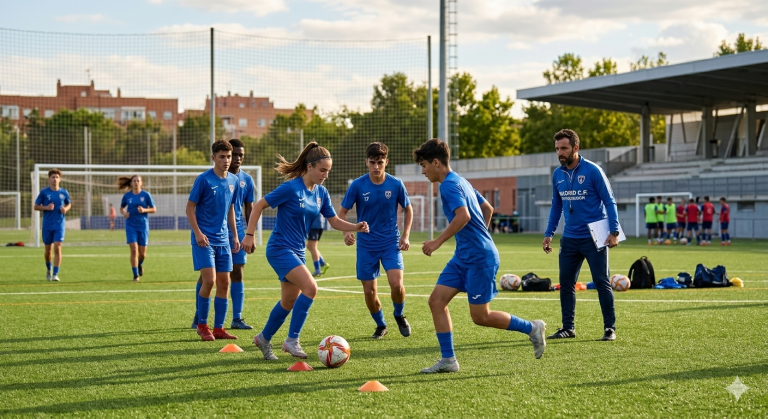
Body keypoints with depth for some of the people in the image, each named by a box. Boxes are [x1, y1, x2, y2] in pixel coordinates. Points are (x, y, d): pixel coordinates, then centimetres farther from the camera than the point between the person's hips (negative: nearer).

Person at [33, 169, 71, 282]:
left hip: (59, 224, 0)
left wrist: (65, 209, -5)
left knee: (57, 248, -12)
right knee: (48, 250, 10)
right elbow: (36, 206, 2)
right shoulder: (44, 192, -2)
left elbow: (69, 204, 17)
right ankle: (48, 269, 37)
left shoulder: (64, 192, 2)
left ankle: (55, 274, -11)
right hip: (47, 225, 0)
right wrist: (46, 207, -16)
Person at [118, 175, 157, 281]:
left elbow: (154, 209, 2)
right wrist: (124, 213, -7)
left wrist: (144, 210, -17)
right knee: (134, 250, -13)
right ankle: (135, 275, -4)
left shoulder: (146, 195, -2)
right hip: (131, 226, 0)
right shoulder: (127, 196, 1)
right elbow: (122, 208, 16)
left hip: (143, 226, 0)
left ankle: (140, 264, 41)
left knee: (142, 253, 6)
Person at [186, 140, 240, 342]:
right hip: (204, 239, -6)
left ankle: (218, 328, 12)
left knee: (224, 283, 4)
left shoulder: (233, 181, 7)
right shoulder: (204, 179, -10)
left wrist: (235, 236, 15)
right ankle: (202, 325, 3)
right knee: (209, 280, -13)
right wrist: (198, 233, -17)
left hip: (223, 240, 6)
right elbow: (190, 207, -8)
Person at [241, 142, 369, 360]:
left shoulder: (321, 192, 4)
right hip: (280, 249, -8)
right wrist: (249, 235, -14)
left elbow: (334, 221, 8)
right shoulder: (291, 188, -17)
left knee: (289, 302, 13)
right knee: (310, 287, -23)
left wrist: (356, 227, -10)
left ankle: (264, 338, 34)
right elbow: (259, 205, -11)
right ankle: (292, 340, -13)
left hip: (297, 252, 8)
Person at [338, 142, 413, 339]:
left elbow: (408, 209, 9)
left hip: (391, 243, -1)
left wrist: (405, 235, -1)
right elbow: (342, 212, -2)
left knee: (396, 284, -18)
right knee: (369, 292, 2)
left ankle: (399, 315, 13)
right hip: (366, 245, 1)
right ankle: (380, 325, 29)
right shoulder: (357, 185, -9)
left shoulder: (396, 184, -7)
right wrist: (346, 232, -21)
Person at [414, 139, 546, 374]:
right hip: (463, 257, 10)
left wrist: (438, 242, -25)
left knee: (480, 316, -3)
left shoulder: (449, 185, -15)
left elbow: (463, 216, -30)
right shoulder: (461, 182, 16)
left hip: (479, 259, -10)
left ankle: (532, 329, 13)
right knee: (436, 301, 2)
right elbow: (487, 209, 24)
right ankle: (448, 360, 4)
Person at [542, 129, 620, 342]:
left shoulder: (592, 171, -10)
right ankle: (568, 327, 17)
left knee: (602, 282, -2)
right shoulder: (557, 175, 5)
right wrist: (549, 233, 12)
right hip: (570, 238, 5)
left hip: (594, 237, -5)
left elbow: (609, 202, -7)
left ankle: (610, 328, 6)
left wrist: (614, 231, -15)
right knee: (566, 284, 6)